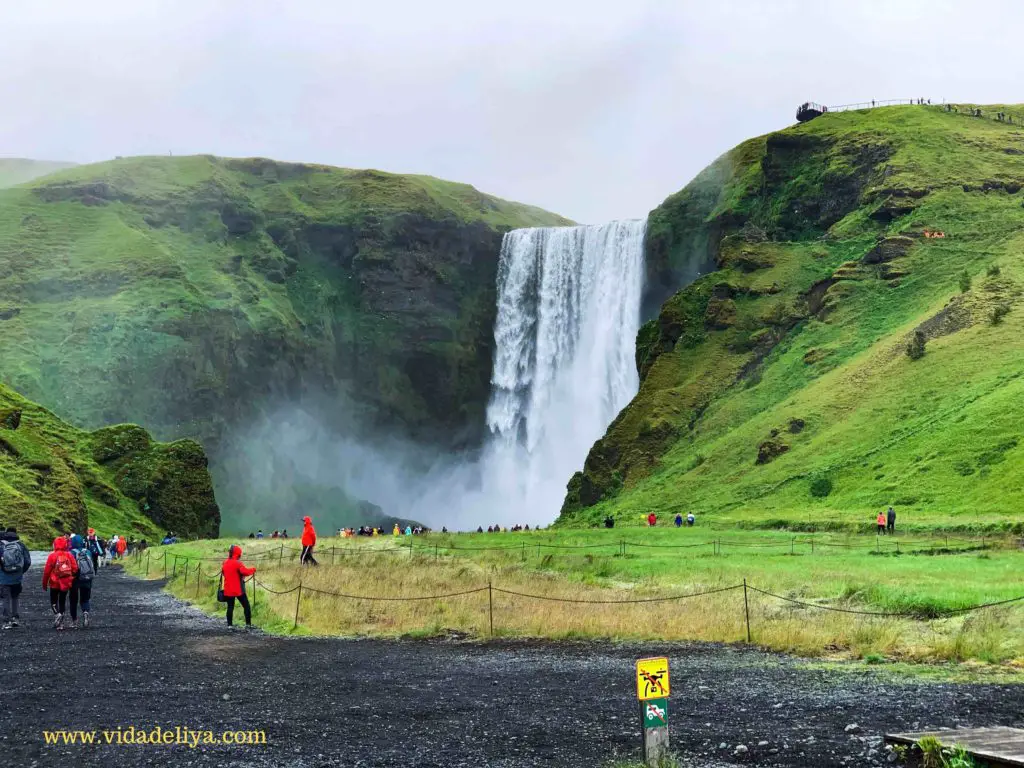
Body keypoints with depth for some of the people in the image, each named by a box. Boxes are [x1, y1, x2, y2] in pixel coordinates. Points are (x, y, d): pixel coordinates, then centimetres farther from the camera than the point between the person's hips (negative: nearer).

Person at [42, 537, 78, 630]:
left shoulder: (52, 555, -11)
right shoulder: (69, 555, -4)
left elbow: (47, 570, -9)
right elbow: (75, 569, -3)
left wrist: (44, 583, 3)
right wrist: (70, 578, 15)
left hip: (55, 583, -3)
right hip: (66, 583, 3)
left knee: (53, 601, 13)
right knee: (62, 602, 13)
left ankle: (57, 614, -16)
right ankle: (60, 623, 13)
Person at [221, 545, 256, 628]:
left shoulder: (225, 563, 6)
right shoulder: (238, 563, -15)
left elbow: (223, 573, 21)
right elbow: (245, 572, -27)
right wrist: (253, 569, -10)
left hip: (228, 590, 6)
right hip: (238, 589, -6)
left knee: (230, 607, 10)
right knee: (246, 605, 4)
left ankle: (229, 624, 6)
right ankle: (248, 623, 0)